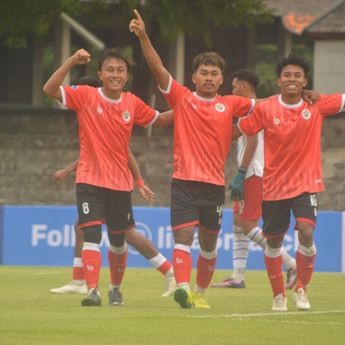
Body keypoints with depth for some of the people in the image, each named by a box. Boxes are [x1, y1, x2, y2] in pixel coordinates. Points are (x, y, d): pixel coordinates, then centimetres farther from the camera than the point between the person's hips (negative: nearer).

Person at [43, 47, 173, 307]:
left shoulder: (132, 103, 2)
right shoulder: (86, 96, -8)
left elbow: (159, 120, 18)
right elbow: (50, 89, -20)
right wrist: (72, 61, -29)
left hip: (120, 183, 3)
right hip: (90, 181, -3)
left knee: (118, 241, 13)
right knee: (92, 234, -19)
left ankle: (116, 289, 34)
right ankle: (93, 290, -22)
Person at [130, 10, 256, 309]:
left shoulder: (229, 105, 7)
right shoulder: (182, 98, 2)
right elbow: (158, 68, -7)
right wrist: (143, 36, -18)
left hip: (215, 184, 3)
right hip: (184, 182, -3)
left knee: (209, 243, 11)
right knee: (183, 234, -17)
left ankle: (200, 292, 26)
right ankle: (182, 287, -30)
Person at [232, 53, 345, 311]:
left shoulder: (317, 105, -4)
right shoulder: (265, 109, -8)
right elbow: (237, 132, 0)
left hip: (306, 183, 0)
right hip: (274, 185, 1)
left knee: (306, 232, -20)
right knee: (274, 241, 8)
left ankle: (301, 290, 0)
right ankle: (279, 295, 28)